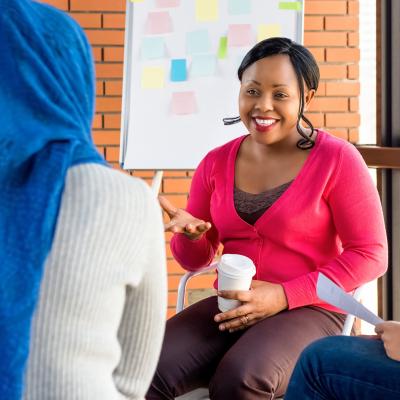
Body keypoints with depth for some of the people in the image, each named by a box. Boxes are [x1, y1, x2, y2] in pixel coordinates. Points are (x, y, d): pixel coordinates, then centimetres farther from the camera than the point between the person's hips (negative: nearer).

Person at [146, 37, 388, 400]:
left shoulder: (337, 159, -7)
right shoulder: (216, 163, 6)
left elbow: (370, 255, -8)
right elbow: (195, 260, 13)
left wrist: (284, 296, -16)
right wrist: (190, 234, -13)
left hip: (309, 310, -3)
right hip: (231, 306, 4)